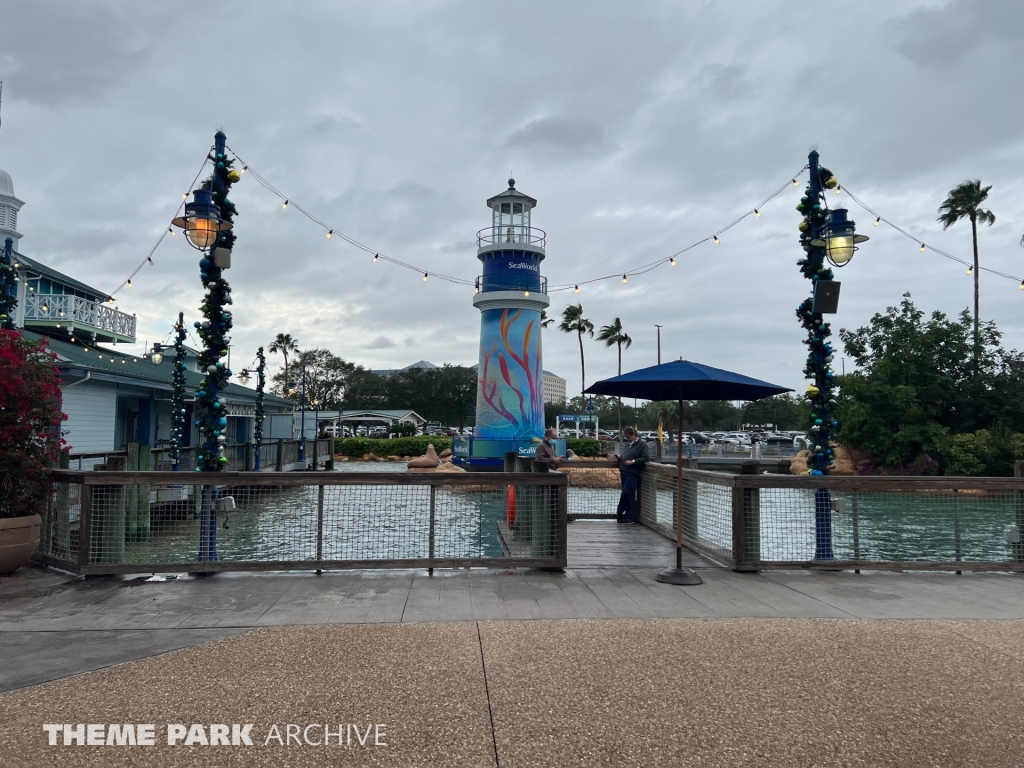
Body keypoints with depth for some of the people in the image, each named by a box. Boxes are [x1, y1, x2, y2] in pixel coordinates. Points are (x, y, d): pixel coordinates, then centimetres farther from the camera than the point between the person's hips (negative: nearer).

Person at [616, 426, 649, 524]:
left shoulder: (642, 444, -6)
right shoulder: (626, 444, 18)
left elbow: (646, 458, -13)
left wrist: (633, 461, -18)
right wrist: (620, 458, 9)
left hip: (633, 473, -8)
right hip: (625, 472, 8)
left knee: (626, 493, -11)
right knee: (629, 495, 10)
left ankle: (620, 513, -2)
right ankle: (629, 516, 14)